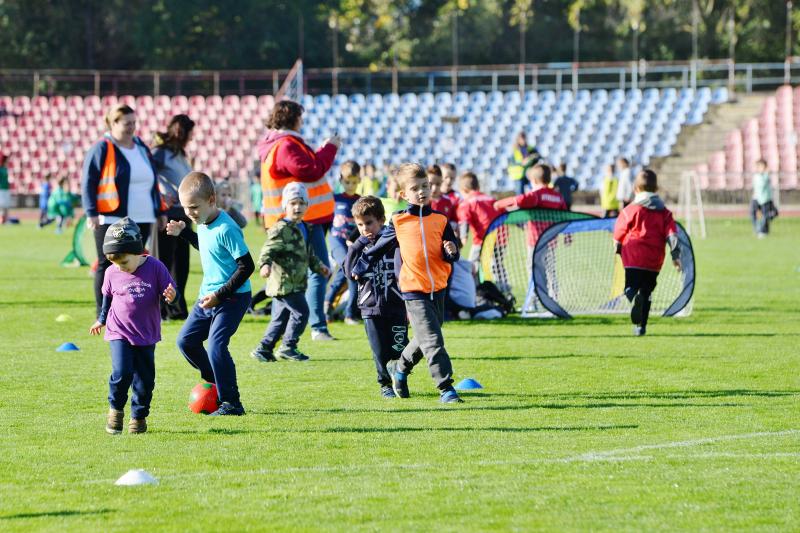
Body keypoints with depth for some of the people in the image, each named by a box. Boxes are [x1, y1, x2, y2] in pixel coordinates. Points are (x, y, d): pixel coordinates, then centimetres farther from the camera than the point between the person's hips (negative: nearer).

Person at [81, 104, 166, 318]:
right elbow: (88, 182, -7)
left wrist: (160, 211, 20)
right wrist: (92, 213, -16)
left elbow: (152, 182, 23)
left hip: (141, 220, 6)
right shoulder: (101, 149, -4)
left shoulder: (141, 148, 16)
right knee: (108, 266, -2)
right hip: (111, 220, -6)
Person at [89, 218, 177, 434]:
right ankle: (115, 409, 6)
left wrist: (170, 296, -28)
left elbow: (168, 292, -4)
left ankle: (139, 415, 21)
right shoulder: (112, 273, -4)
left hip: (146, 335, 0)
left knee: (145, 378, 5)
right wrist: (102, 320, 25)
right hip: (119, 333, 0)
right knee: (122, 373, -16)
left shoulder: (155, 268, -10)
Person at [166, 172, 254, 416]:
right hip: (209, 296, 10)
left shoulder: (225, 229, -23)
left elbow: (246, 266, -23)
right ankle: (215, 382, 26)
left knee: (216, 345, -17)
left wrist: (220, 295, -24)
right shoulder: (203, 224, 5)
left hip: (233, 297, -10)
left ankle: (231, 403, -8)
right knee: (186, 340, 11)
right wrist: (183, 232, 18)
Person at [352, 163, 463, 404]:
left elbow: (452, 256, 7)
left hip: (438, 288, 4)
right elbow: (380, 247, 13)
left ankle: (400, 367, 42)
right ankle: (446, 388, -13)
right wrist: (360, 268, 22)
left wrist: (451, 252, -17)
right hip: (414, 291, -4)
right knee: (432, 339, -13)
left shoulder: (440, 221, 5)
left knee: (424, 339, 17)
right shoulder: (399, 222, 0)